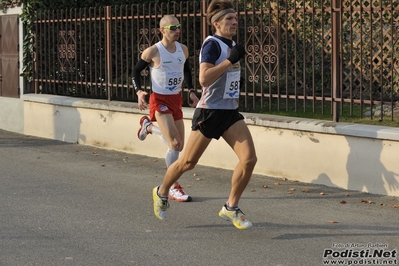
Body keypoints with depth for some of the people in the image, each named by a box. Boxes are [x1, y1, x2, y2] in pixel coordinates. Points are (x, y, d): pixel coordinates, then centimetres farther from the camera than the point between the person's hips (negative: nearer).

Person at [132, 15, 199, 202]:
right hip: (160, 100, -6)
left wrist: (191, 91, 8)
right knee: (175, 144, -17)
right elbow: (136, 71, -3)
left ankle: (148, 125, 37)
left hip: (176, 99, 7)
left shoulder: (183, 50, 3)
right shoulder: (152, 52, -14)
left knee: (179, 145, 12)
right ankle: (173, 188, -2)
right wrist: (139, 92, -19)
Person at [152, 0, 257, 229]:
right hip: (210, 112, -7)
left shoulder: (231, 44, 11)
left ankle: (231, 208, 5)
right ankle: (161, 193, 33)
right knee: (188, 162, 5)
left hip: (230, 112, 7)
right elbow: (204, 78, -30)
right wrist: (231, 59, -31)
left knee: (249, 158, -10)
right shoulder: (212, 44, -16)